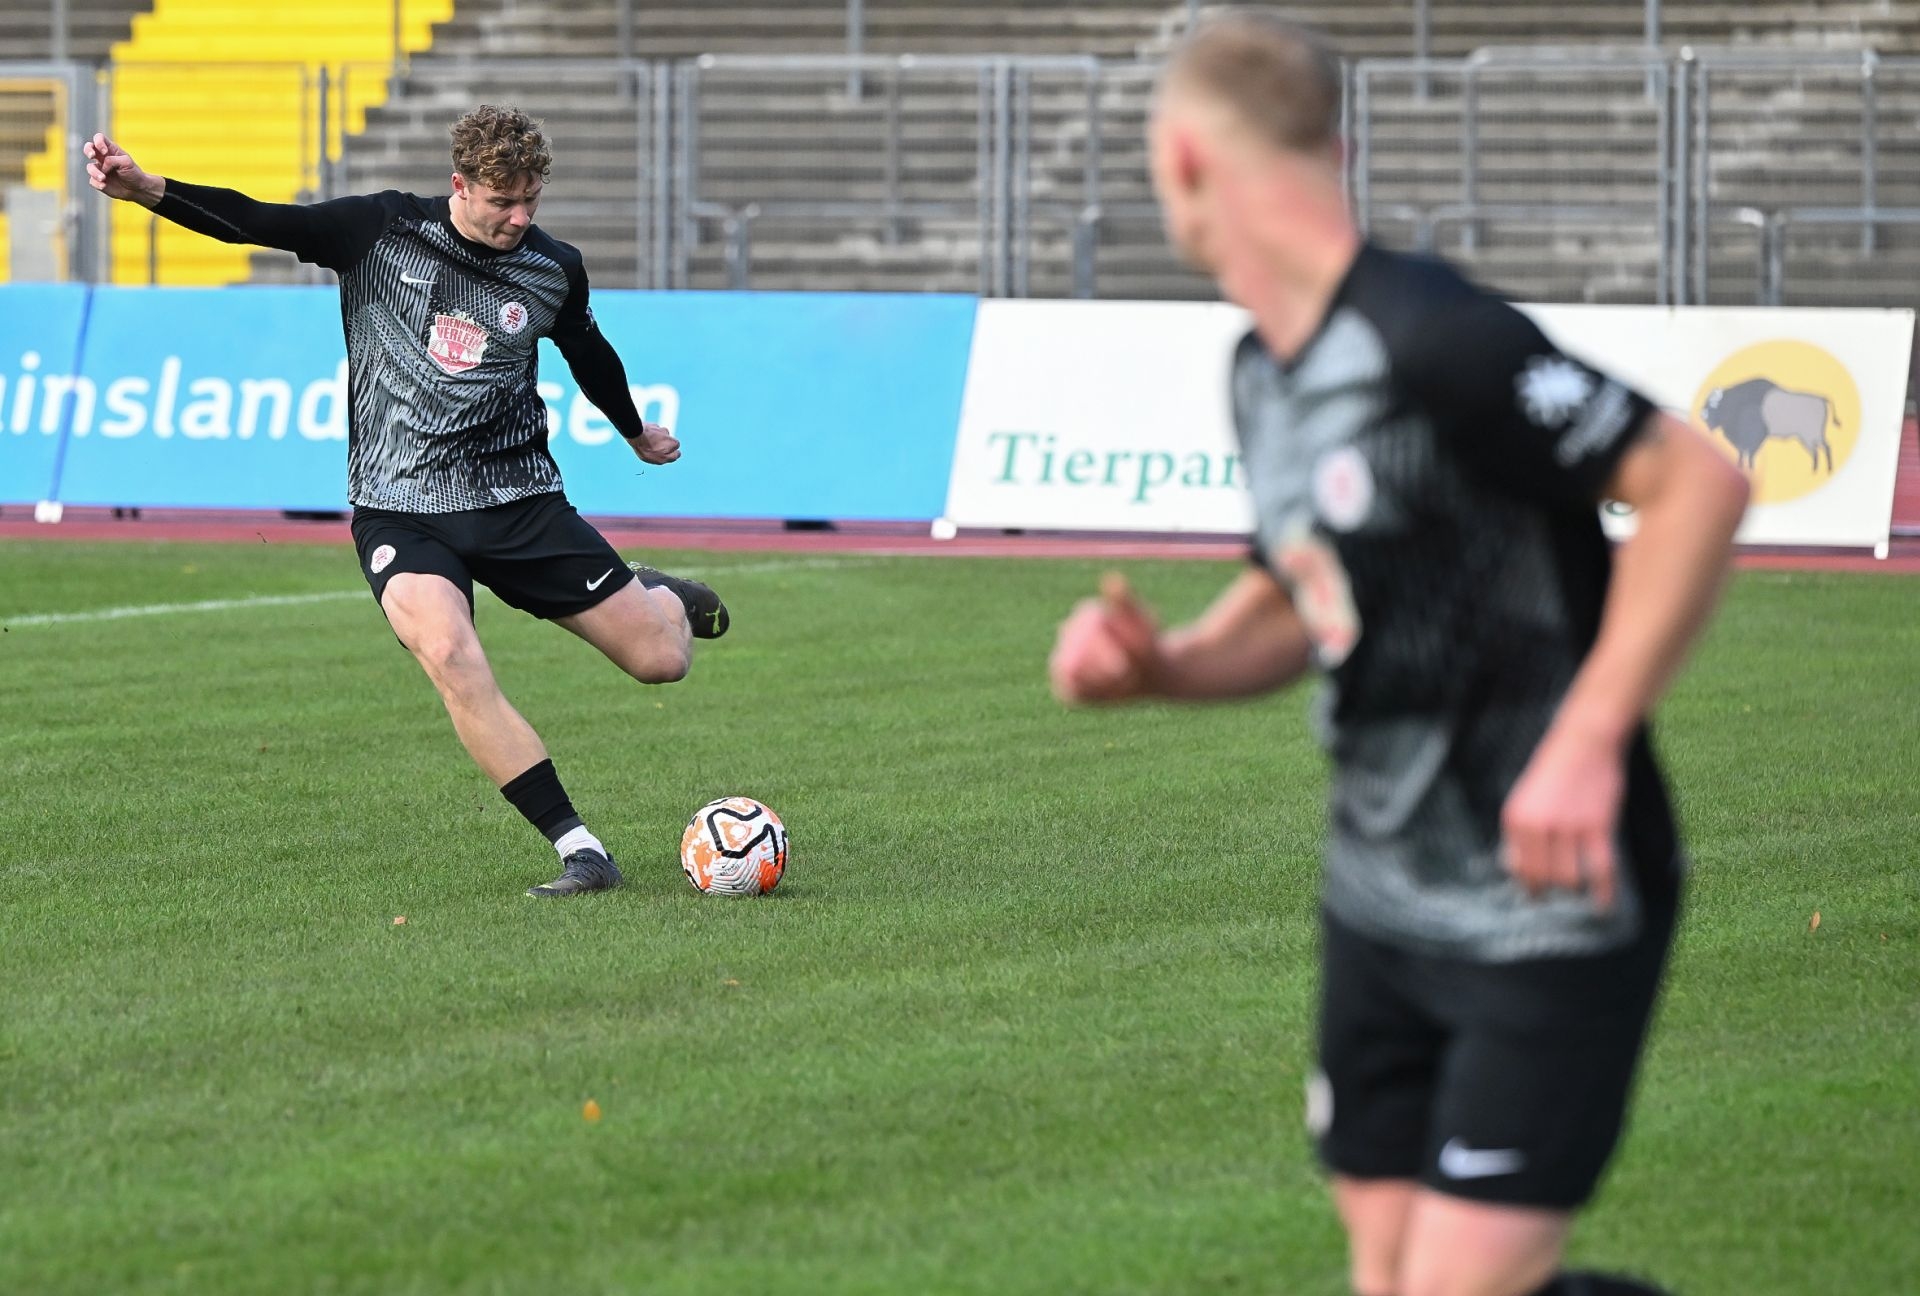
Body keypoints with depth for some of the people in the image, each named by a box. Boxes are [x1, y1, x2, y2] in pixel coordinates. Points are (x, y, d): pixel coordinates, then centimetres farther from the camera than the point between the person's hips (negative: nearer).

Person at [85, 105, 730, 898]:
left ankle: (662, 600, 41)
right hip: (400, 511, -2)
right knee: (448, 655, -31)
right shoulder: (383, 231, -5)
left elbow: (589, 355, 22)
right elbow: (259, 223, -11)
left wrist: (636, 432, 39)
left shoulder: (553, 271, 2)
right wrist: (147, 190, -26)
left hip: (517, 498, 2)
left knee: (663, 659, -1)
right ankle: (580, 853, -26)